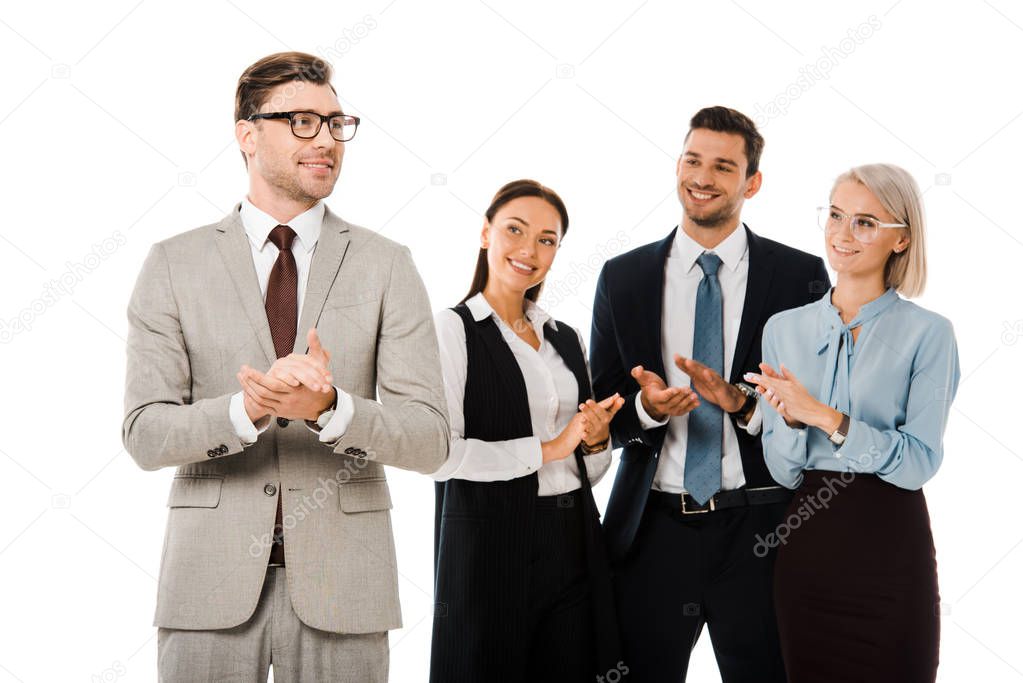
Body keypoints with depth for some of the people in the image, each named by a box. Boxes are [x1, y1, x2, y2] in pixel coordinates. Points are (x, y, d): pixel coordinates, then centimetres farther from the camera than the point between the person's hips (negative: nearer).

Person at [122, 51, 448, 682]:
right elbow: (146, 434, -4)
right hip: (213, 578, 0)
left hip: (340, 582, 0)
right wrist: (247, 409, -22)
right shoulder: (175, 265, 3)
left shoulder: (387, 265, 2)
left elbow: (430, 440, -4)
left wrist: (328, 407, -22)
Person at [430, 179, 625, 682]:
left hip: (573, 545, 6)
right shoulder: (453, 329, -5)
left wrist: (596, 441, -3)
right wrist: (546, 449, -13)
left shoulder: (566, 339, 15)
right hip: (488, 543, -6)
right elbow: (439, 453, -17)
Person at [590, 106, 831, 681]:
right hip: (652, 531, 2)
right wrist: (645, 407, -14)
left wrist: (742, 400, -18)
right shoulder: (623, 278, 6)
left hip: (758, 531, -1)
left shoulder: (800, 276, 1)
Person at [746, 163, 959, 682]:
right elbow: (783, 473, 4)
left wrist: (824, 416, -22)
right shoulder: (784, 329, 5)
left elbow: (919, 462, -14)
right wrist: (790, 417, -16)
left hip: (890, 547, -3)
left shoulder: (927, 334, -6)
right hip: (805, 544, 4)